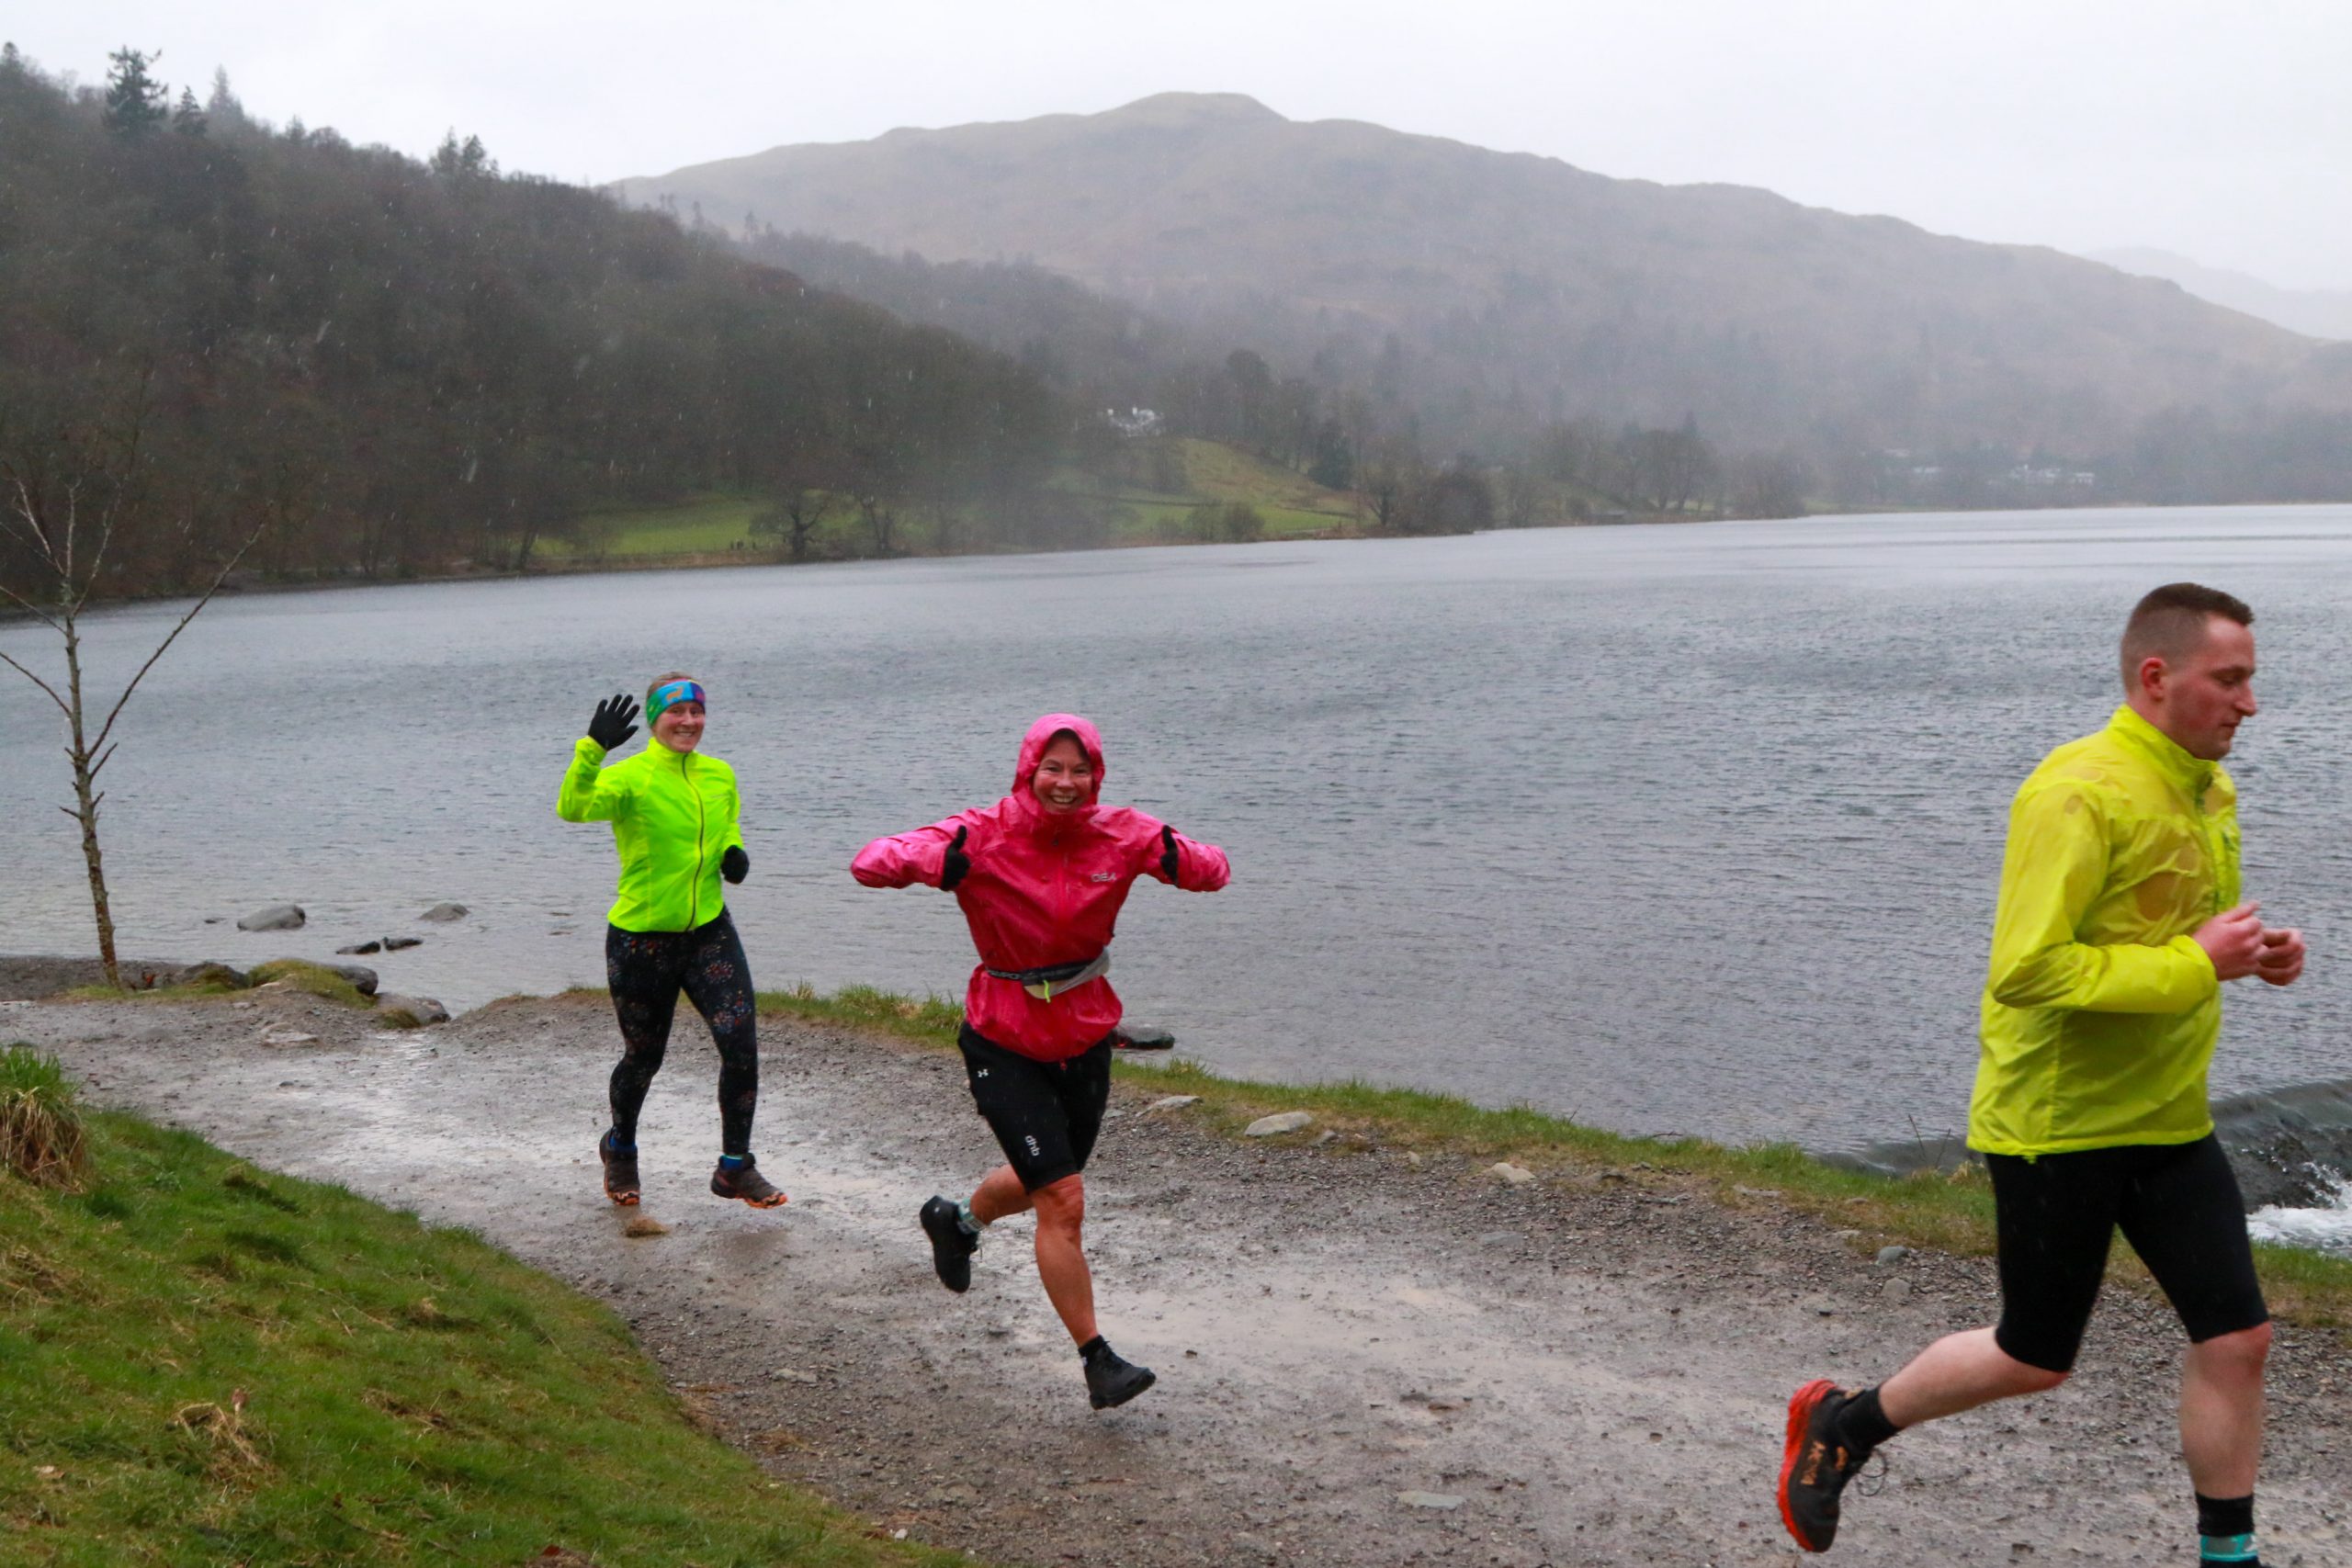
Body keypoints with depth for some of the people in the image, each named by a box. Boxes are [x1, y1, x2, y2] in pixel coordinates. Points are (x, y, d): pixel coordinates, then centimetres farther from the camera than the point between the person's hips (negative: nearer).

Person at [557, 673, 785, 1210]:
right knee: (643, 1057, 12)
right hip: (641, 940, -4)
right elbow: (573, 807, -31)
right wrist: (593, 747, -45)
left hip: (709, 932, 4)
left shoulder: (720, 776, 4)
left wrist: (734, 852, -2)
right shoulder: (629, 777, -13)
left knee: (741, 1043, -11)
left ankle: (735, 1166, 5)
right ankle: (620, 1149, 42)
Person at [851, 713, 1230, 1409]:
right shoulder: (983, 836, -17)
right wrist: (936, 860, -44)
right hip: (1005, 1044, -5)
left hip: (1085, 1036, 5)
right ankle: (1097, 1359, -1)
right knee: (1063, 1200, -13)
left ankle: (956, 1221, 57)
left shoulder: (1119, 834, -8)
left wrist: (1179, 859, -29)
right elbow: (870, 863, -23)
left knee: (1039, 1182, 23)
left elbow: (1211, 870, -5)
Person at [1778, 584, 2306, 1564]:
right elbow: (2027, 970, -29)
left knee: (2236, 1341, 4)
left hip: (2168, 1123, 8)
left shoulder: (2210, 788, 8)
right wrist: (2198, 963, -26)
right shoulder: (2079, 794, -22)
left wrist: (2251, 953, 1)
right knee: (2034, 1359, 7)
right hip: (2056, 1127, -8)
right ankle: (1840, 1425, 29)